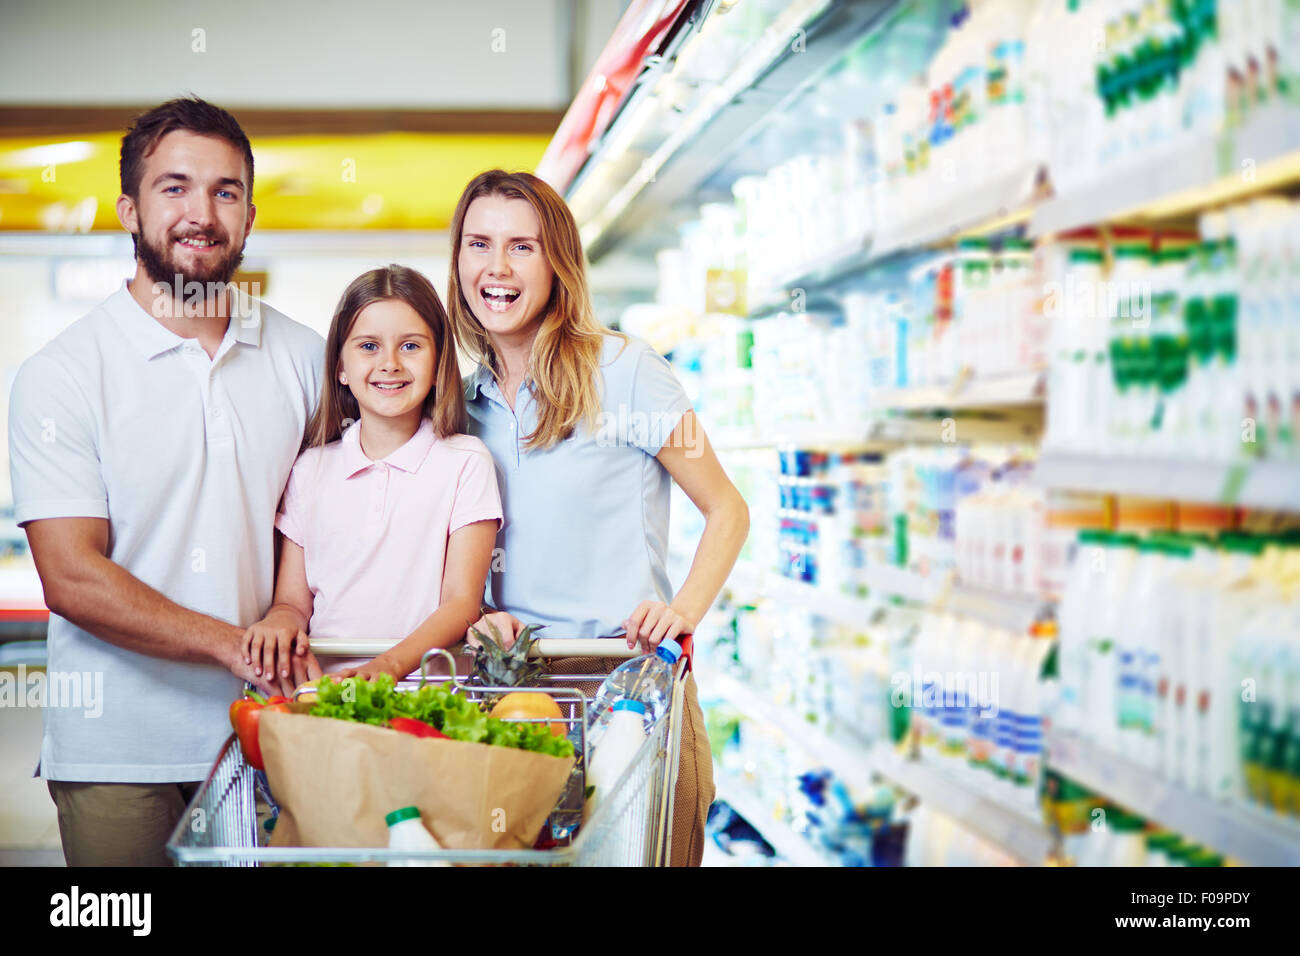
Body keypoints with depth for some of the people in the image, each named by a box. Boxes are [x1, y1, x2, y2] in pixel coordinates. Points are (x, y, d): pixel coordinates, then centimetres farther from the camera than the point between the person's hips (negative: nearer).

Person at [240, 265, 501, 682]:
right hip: (323, 679, 2)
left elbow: (462, 602, -3)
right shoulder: (311, 468, 13)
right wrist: (280, 621, -10)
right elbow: (294, 601, 15)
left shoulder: (466, 463, 4)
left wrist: (389, 665, -20)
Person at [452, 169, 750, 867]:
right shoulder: (467, 398, 8)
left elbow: (727, 511, -1)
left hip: (631, 673, -4)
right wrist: (480, 614, -4)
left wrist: (683, 609, -16)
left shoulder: (623, 370, -7)